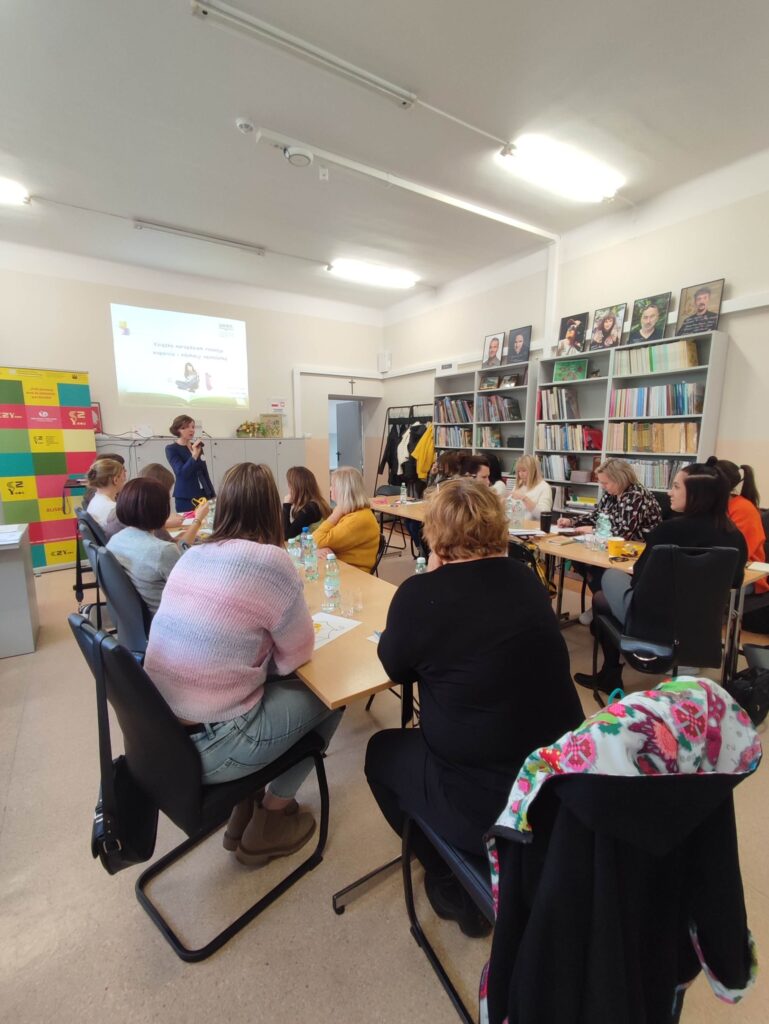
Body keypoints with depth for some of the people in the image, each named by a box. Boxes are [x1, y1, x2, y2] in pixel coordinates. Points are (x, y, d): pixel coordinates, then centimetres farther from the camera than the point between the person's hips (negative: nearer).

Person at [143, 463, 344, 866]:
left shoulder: (192, 554, 0)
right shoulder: (269, 561, -20)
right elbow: (298, 653, -8)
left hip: (161, 731, 7)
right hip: (205, 746, -7)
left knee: (271, 683, 24)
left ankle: (244, 811, 31)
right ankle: (267, 824, 23)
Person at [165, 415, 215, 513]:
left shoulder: (198, 447, 11)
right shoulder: (171, 449, -4)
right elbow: (182, 473, -17)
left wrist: (213, 495, 13)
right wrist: (194, 455, -23)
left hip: (204, 495, 5)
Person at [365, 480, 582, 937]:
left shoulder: (420, 593, -19)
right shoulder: (528, 580, -2)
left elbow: (396, 667, -1)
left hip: (487, 802, -6)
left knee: (382, 751, 21)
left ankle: (458, 892, 27)